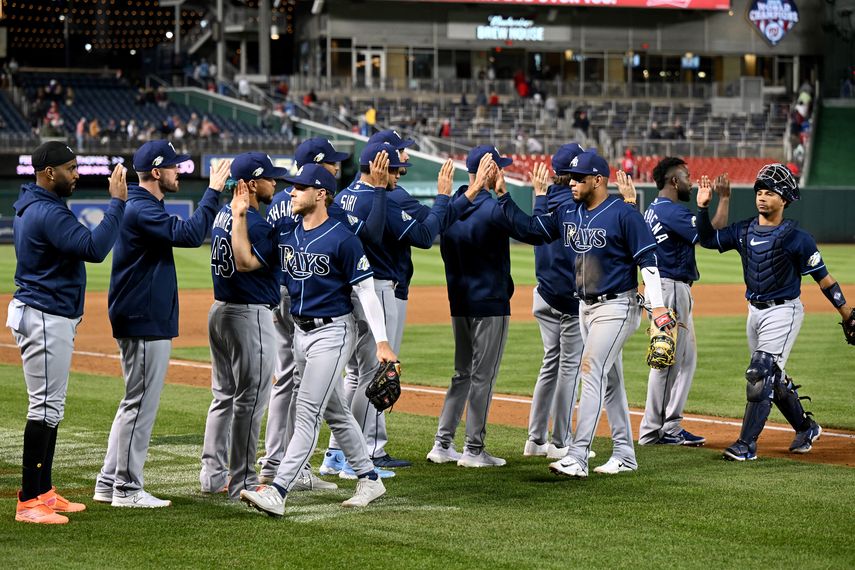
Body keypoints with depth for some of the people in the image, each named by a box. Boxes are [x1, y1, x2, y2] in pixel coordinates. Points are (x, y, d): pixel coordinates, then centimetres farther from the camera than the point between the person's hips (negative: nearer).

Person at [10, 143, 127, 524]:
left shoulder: (28, 206, 13)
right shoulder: (48, 213, -20)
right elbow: (94, 248, -30)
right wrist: (117, 202, -26)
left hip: (53, 318, 11)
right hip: (45, 320, -11)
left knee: (51, 406, 15)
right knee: (45, 407, -10)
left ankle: (43, 492, 20)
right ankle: (29, 503, -9)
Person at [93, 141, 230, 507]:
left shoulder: (139, 206, 16)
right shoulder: (142, 210, -18)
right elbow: (189, 234, -27)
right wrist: (213, 191, -24)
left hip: (140, 322, 11)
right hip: (145, 325, -11)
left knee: (136, 404, 15)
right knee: (141, 404, -5)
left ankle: (109, 483, 19)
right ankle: (126, 489, 0)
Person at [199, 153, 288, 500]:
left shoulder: (222, 214, 8)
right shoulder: (255, 224, -19)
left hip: (220, 311, 9)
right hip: (251, 316, -9)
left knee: (224, 396, 16)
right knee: (249, 401, -3)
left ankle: (213, 475, 19)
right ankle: (243, 482, 0)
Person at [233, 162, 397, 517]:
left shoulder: (342, 239, -15)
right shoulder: (285, 236, 7)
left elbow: (366, 291, -15)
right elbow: (245, 262, 4)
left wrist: (382, 342, -19)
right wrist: (239, 217, -2)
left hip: (333, 331, -8)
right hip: (301, 331, 8)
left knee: (308, 413, -12)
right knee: (334, 412, 16)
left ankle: (277, 493, -18)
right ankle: (369, 480, 27)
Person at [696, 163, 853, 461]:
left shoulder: (796, 237, -14)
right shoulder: (744, 231, 4)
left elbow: (823, 278, -10)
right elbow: (708, 239, 12)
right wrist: (703, 207, -4)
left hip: (783, 312, -7)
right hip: (755, 311, 7)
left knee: (760, 374, -15)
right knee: (774, 378, 16)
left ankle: (746, 444, -12)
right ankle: (806, 428, 35)